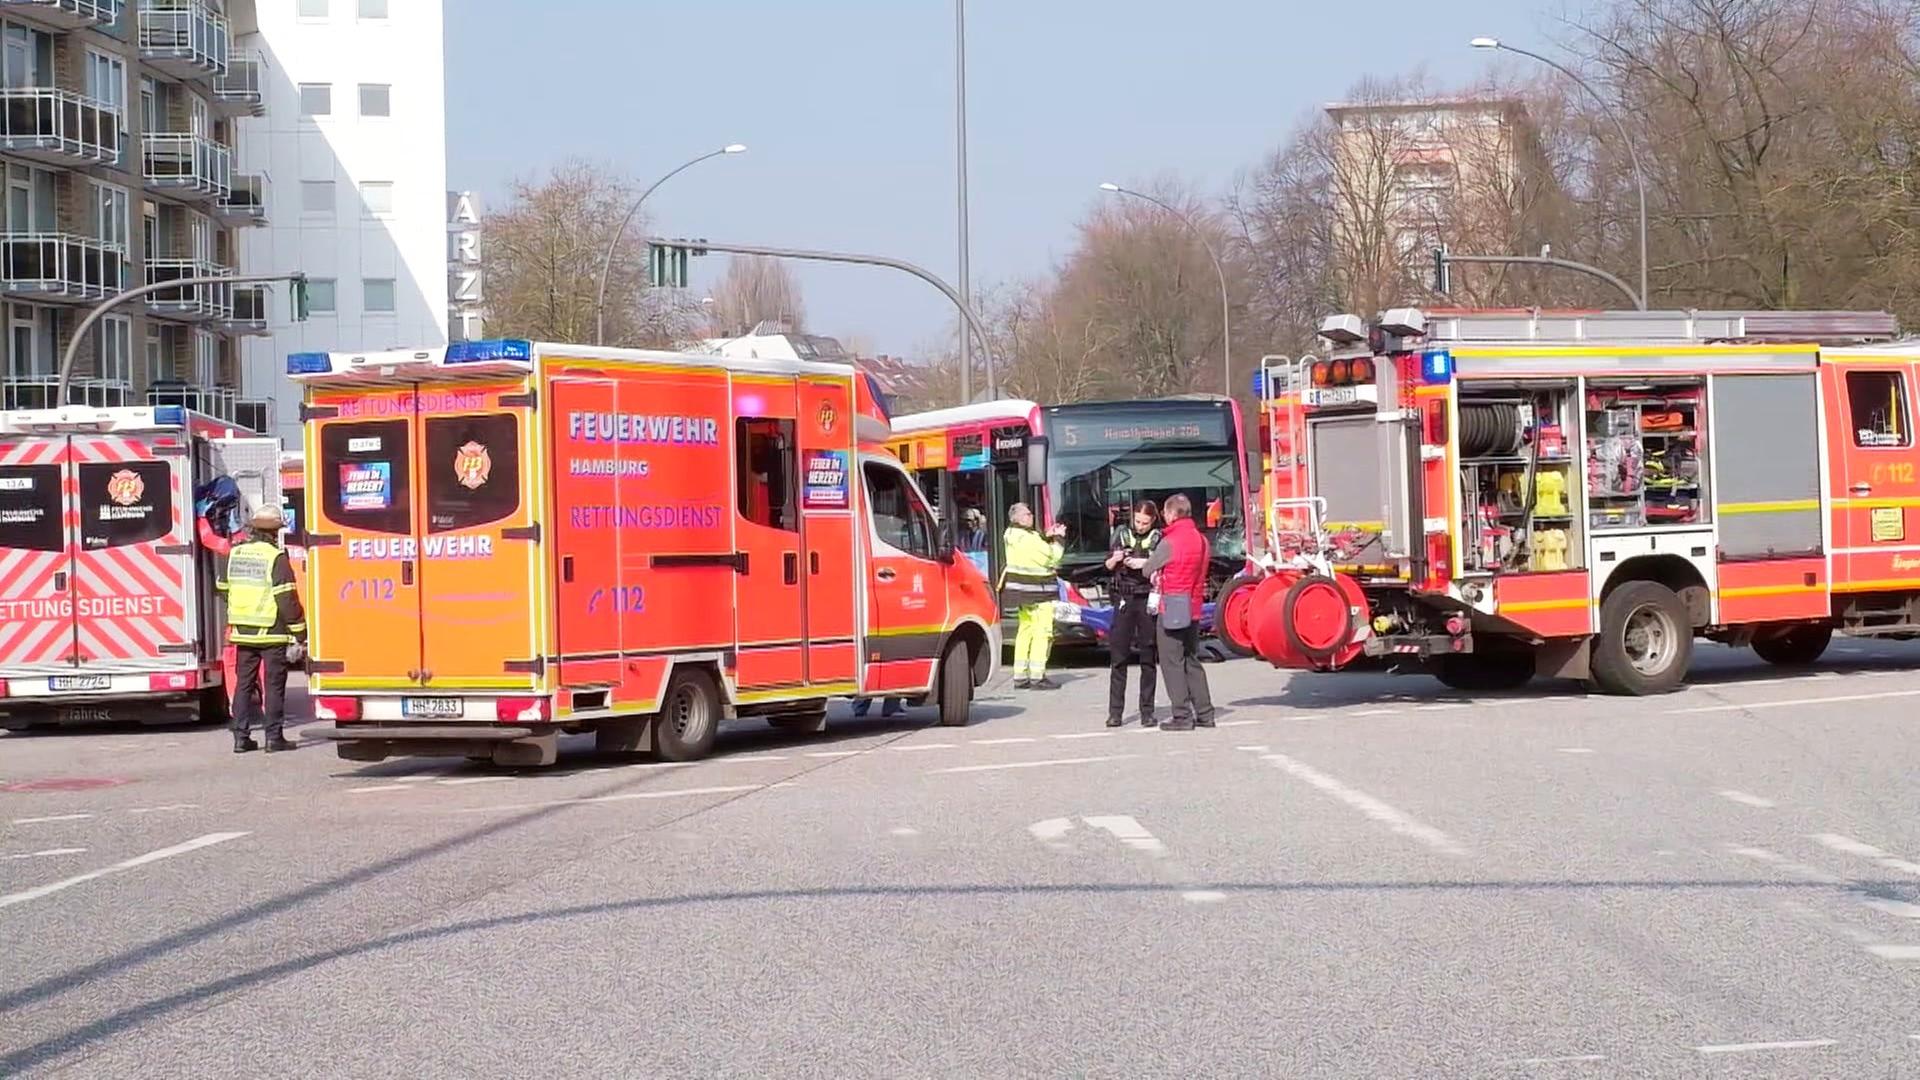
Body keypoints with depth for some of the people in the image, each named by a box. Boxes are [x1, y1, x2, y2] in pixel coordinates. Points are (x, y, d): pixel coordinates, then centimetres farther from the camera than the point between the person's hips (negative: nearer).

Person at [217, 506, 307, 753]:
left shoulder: (234, 554, 6)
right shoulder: (276, 558, -12)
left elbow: (223, 587, 18)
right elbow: (287, 600, -14)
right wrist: (300, 633, -9)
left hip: (242, 631, 5)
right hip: (272, 633, -5)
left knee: (243, 684, 11)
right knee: (274, 684, 2)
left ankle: (241, 737, 11)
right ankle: (273, 737, 1)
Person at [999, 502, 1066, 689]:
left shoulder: (1012, 535, 11)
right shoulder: (1029, 538, -19)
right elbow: (1053, 557, -15)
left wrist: (1047, 538, 6)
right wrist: (1057, 539, 1)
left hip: (1022, 589, 10)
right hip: (1036, 590, -10)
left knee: (1026, 629, 14)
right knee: (1042, 631, -8)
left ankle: (1020, 676, 15)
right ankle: (1037, 677, -11)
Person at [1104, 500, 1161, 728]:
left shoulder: (1159, 538, 1)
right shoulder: (1122, 533, 9)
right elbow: (1108, 566, 14)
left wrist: (1146, 564, -16)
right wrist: (1116, 559, -7)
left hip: (1148, 600, -2)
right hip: (1124, 599, 2)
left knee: (1148, 657, 2)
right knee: (1118, 655, -1)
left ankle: (1147, 711, 8)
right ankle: (1115, 712, 2)